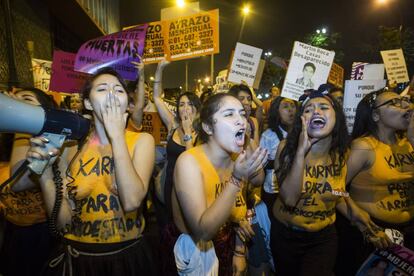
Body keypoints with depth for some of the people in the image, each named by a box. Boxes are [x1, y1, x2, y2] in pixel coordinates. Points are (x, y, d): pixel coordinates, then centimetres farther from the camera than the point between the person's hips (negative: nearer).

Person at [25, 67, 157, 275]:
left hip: (127, 255, -1)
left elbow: (131, 201, -25)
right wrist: (45, 173, -17)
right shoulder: (71, 147, -4)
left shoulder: (141, 141, -9)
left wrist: (117, 134, -21)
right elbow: (63, 221, -4)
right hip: (78, 258, 1)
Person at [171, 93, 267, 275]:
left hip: (227, 246, 5)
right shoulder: (189, 161, -27)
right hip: (196, 252, -5)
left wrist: (239, 252, 4)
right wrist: (236, 179, -36)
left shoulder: (238, 158, -9)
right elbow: (202, 232, -32)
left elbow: (237, 211, 4)